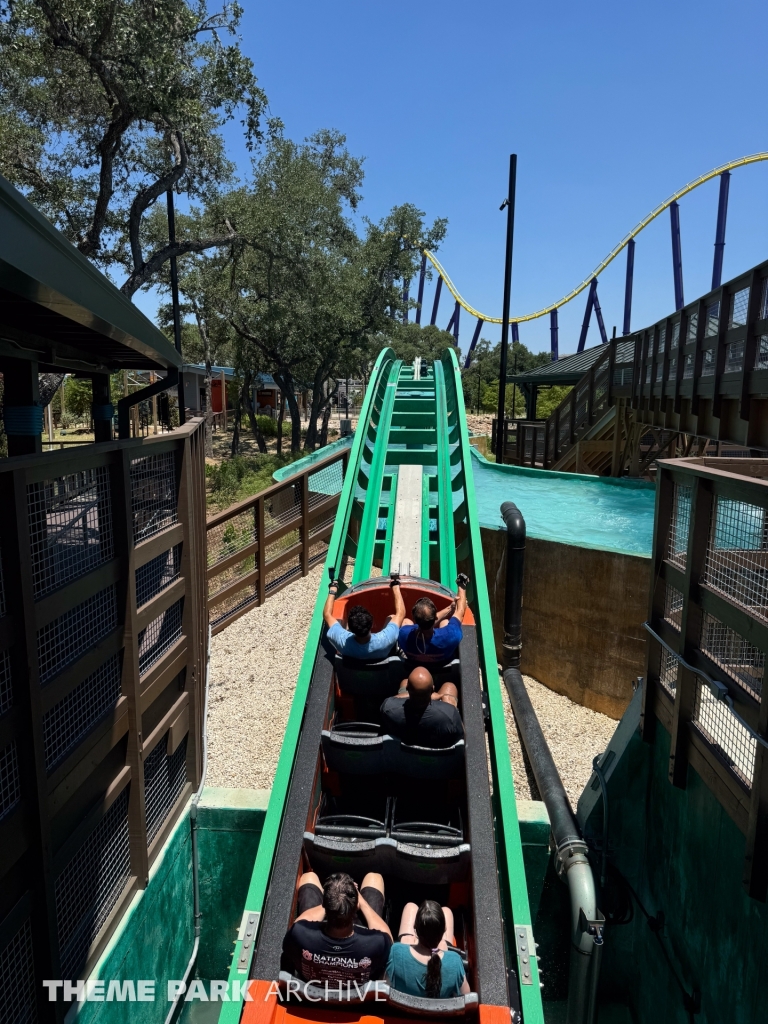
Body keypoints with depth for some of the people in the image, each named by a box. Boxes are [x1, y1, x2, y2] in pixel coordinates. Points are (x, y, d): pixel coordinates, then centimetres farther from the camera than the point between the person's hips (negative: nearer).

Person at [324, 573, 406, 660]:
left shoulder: (343, 642, -44)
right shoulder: (384, 640, -46)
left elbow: (327, 614, -24)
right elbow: (400, 613, -29)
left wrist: (332, 590, -11)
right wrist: (395, 585, -19)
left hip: (351, 657, 1)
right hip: (380, 659, -1)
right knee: (391, 618, 10)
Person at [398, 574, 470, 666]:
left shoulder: (405, 635, -40)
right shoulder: (450, 636, -44)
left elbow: (425, 622, -17)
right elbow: (460, 611, -23)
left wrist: (449, 608, -4)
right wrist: (462, 587, -5)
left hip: (413, 660, 1)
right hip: (443, 661, -1)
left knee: (405, 621, 18)